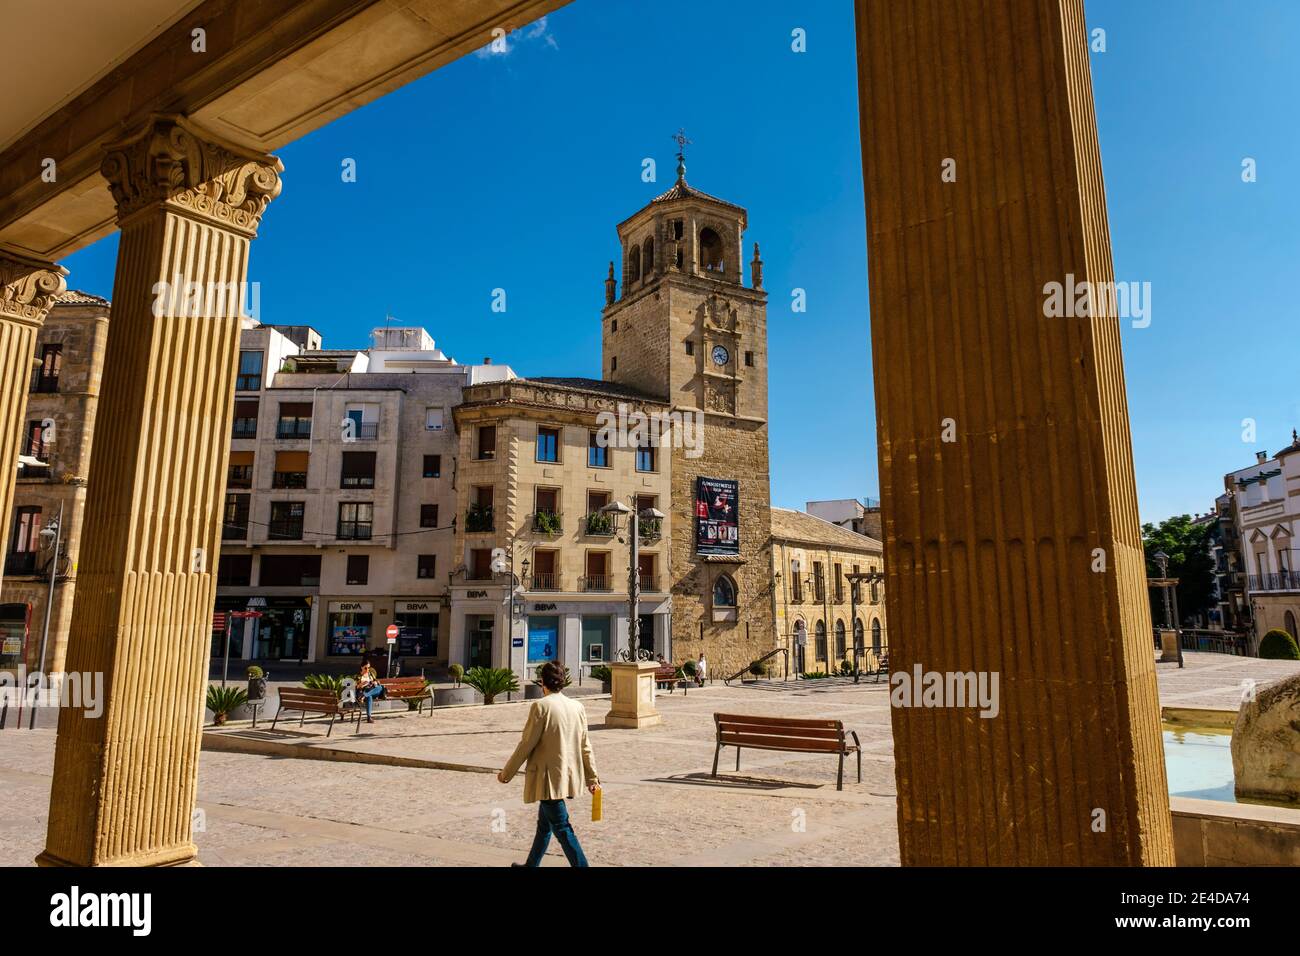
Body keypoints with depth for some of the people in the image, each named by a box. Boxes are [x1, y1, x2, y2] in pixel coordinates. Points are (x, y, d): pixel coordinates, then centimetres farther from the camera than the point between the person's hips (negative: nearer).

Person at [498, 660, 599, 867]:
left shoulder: (541, 706, -16)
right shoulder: (577, 707, 2)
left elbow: (526, 745, -14)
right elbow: (585, 746, 7)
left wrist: (506, 773, -2)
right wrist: (591, 776, 16)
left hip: (548, 778, -8)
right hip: (567, 777, 8)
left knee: (562, 828, -2)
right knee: (544, 823, 23)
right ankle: (531, 864, 39)